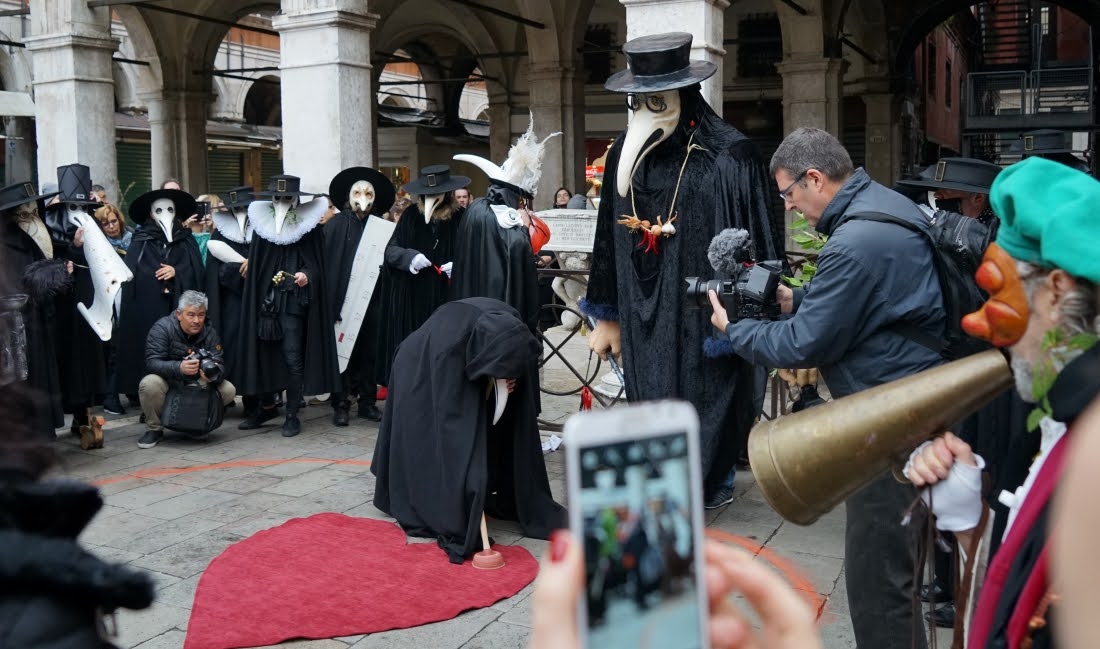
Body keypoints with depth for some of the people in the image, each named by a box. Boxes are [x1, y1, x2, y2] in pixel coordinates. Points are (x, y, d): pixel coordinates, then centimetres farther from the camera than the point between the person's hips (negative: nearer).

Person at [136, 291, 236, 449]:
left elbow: (219, 365, -12)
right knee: (149, 384, -36)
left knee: (228, 390, -19)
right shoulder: (162, 327, -17)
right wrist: (179, 368, -47)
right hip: (168, 383, -3)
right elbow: (151, 362, -27)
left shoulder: (209, 333, -5)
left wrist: (213, 375, -39)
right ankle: (154, 429, -9)